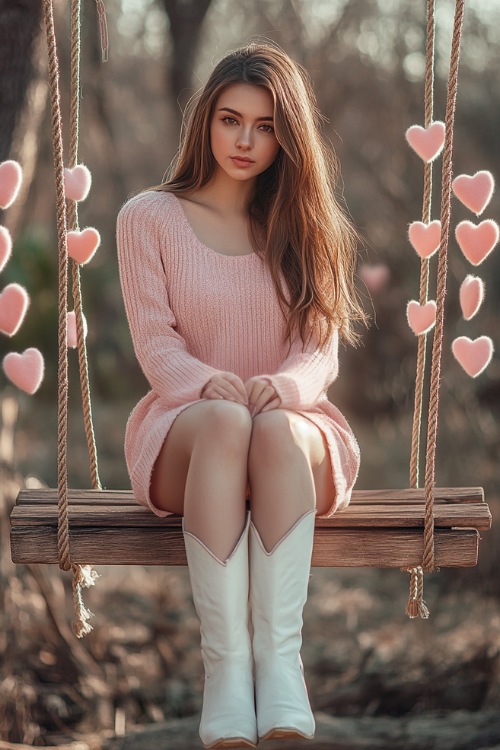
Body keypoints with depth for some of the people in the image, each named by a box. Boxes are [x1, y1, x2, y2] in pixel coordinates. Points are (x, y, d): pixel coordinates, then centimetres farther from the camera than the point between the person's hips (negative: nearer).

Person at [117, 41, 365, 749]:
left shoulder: (307, 226, 14)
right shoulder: (150, 217, 10)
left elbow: (323, 346, 2)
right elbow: (154, 340, -1)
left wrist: (285, 386, -22)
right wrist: (208, 383, -24)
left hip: (297, 434, 1)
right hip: (184, 430, -1)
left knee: (276, 428, -37)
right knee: (226, 421, -39)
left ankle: (279, 658, -47)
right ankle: (225, 663, -46)